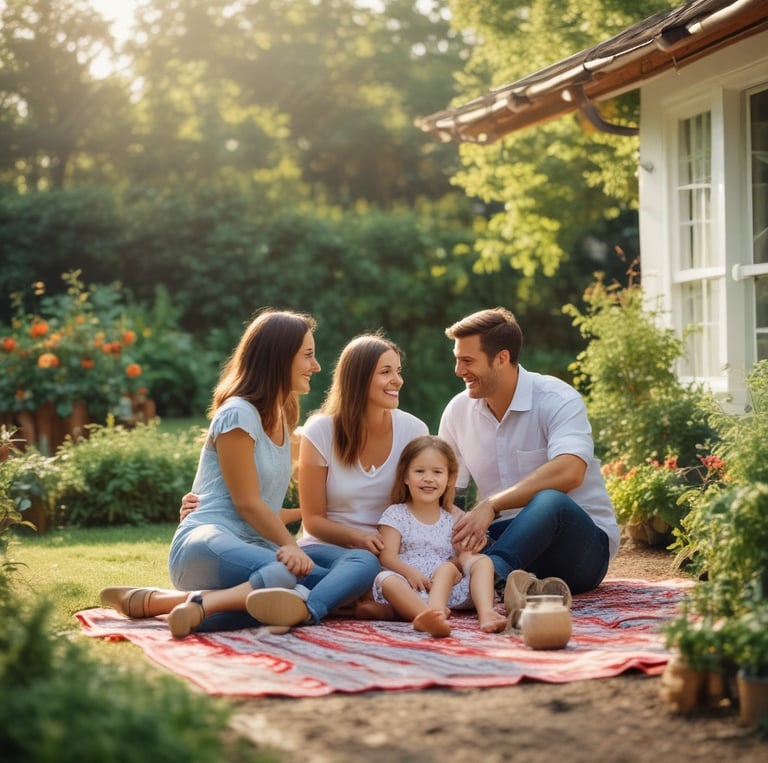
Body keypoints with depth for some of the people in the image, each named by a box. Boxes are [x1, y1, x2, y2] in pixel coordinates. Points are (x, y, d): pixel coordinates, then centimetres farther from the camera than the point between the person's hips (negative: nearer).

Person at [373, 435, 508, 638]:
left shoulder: (454, 517, 18)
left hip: (446, 585, 3)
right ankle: (433, 615, -64)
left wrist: (455, 564, -17)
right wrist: (410, 572, -24)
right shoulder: (396, 515, 10)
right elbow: (387, 556, -3)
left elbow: (464, 555, 8)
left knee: (482, 561, -19)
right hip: (412, 589, -3)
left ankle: (486, 613, -46)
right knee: (386, 580, -36)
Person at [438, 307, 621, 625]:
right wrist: (466, 528, -23)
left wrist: (491, 505, -37)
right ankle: (531, 588, -45)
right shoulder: (458, 411, 4)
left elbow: (569, 472, -31)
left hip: (581, 543, -5)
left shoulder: (557, 399, -13)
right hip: (508, 538, 5)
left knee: (549, 501, -40)